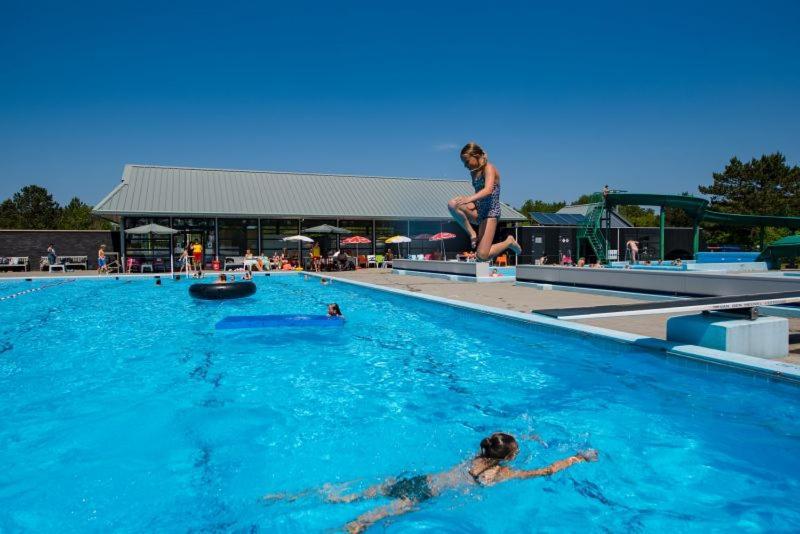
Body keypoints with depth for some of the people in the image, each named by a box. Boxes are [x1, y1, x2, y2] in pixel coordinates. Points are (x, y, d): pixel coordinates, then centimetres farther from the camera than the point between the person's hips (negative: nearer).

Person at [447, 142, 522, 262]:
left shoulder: (489, 168, -11)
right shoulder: (474, 172, 11)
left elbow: (488, 190, -31)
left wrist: (469, 198, -46)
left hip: (491, 211, -7)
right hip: (478, 210, 7)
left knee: (482, 256, -15)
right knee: (452, 204, -23)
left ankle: (508, 242, 13)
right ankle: (472, 234, -11)